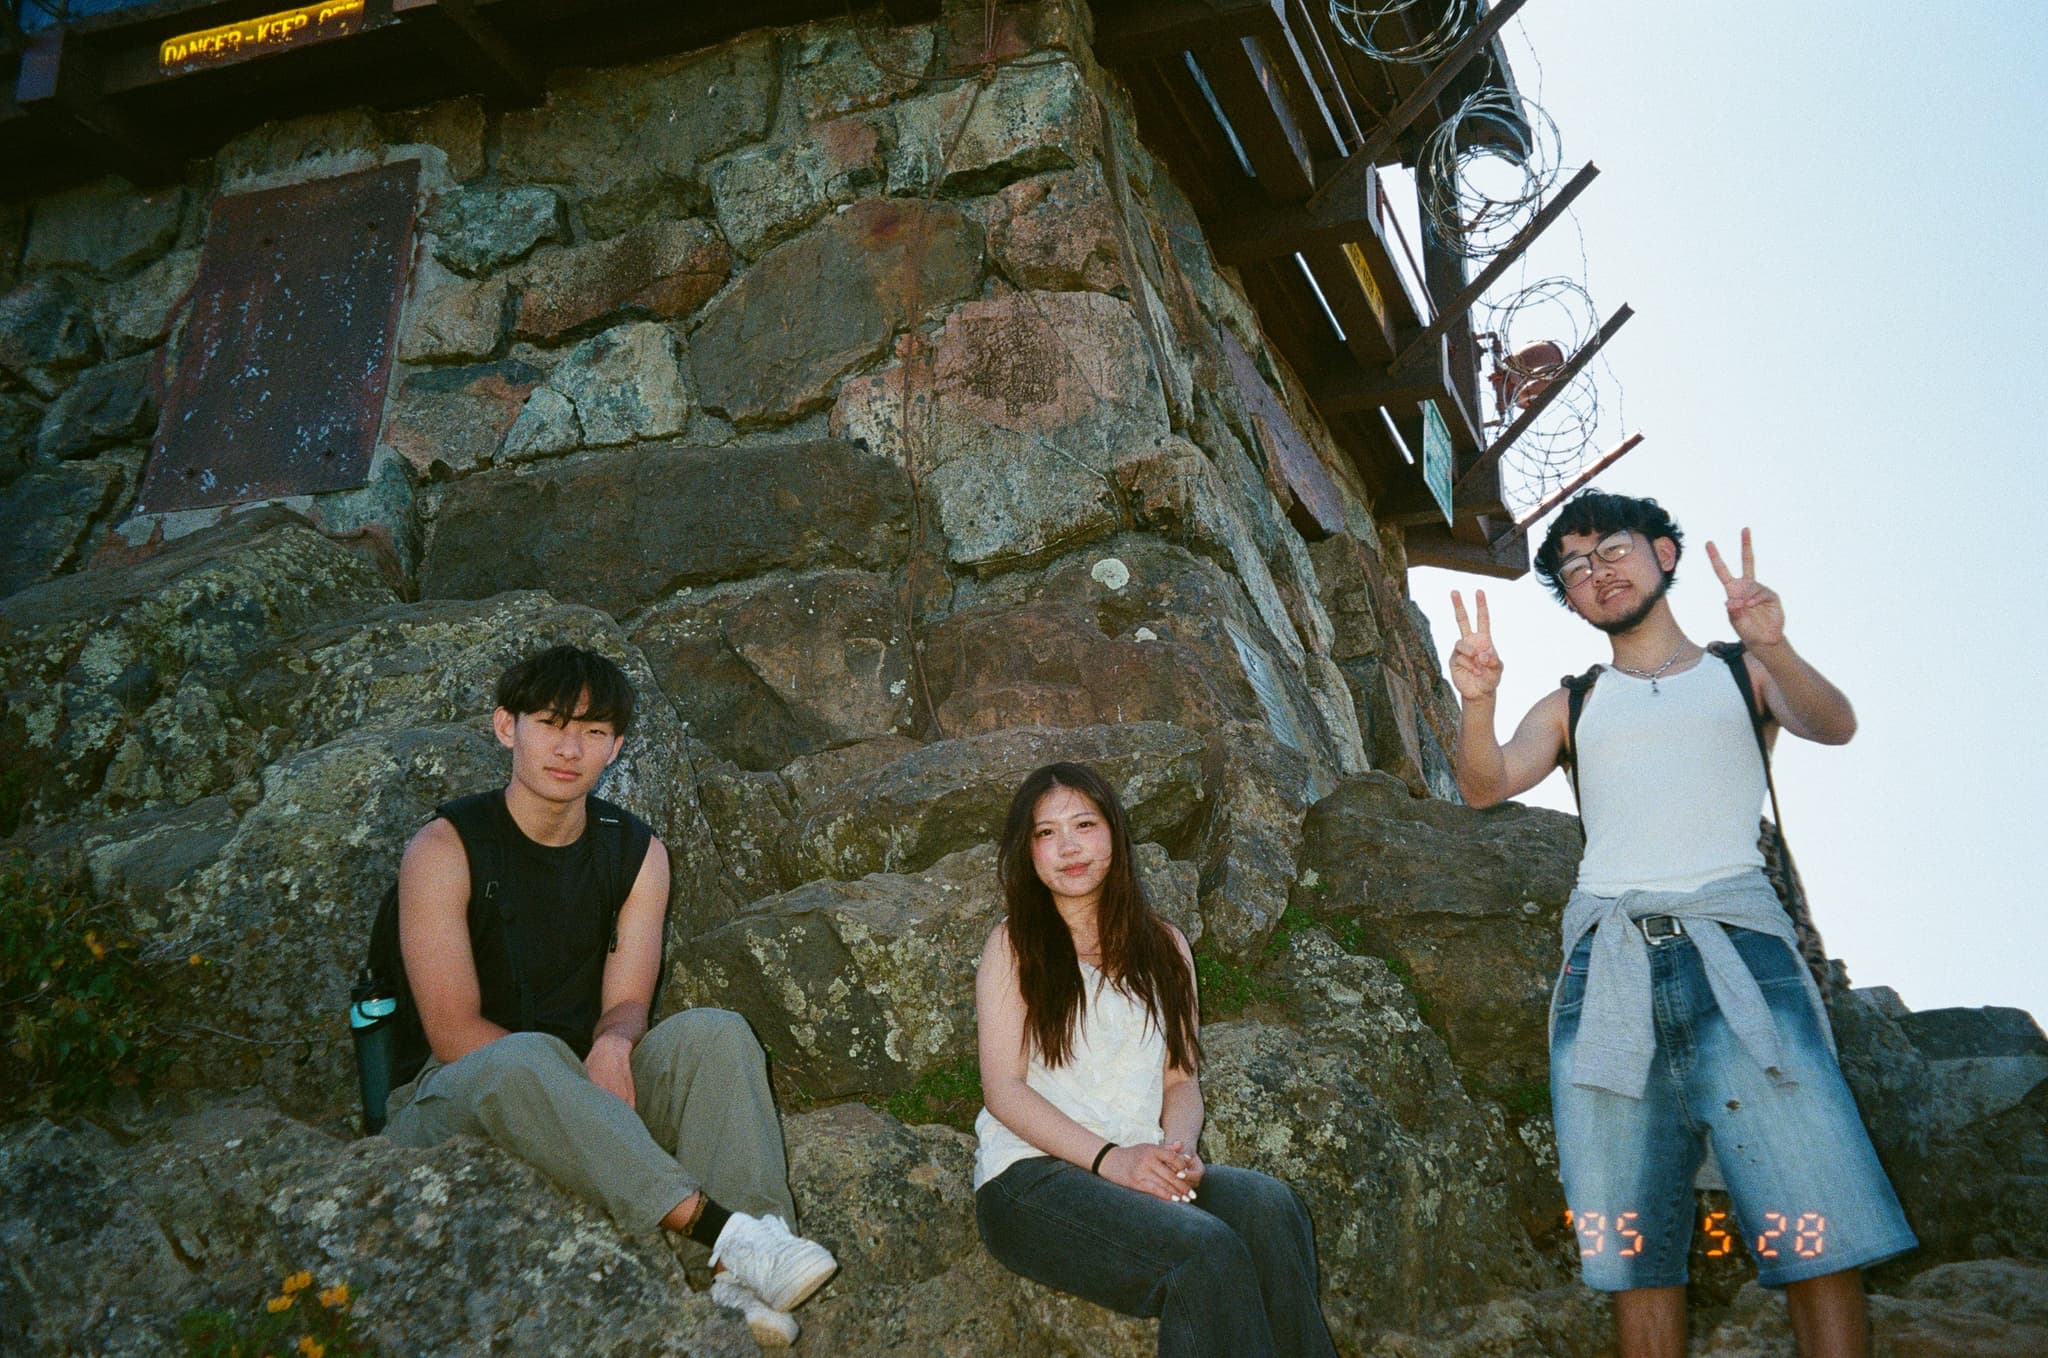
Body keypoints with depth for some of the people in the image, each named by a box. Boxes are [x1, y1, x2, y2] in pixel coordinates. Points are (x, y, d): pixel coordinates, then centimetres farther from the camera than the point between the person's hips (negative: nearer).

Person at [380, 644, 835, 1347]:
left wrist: (612, 1046, -27)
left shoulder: (636, 852, 4)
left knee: (716, 1032, -22)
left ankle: (740, 1277, -39)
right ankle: (728, 1231, -45)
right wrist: (572, 1072, -25)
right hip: (454, 1099, -4)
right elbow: (453, 1031, -15)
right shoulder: (445, 849, -10)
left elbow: (626, 1003, -2)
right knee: (524, 1059, -38)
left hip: (579, 1101, 4)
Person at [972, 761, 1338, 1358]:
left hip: (1145, 1168, 4)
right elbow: (1003, 1089, -3)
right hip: (1032, 1174, -4)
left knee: (1268, 1205, -29)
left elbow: (1181, 1079, 14)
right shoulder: (1014, 945, 6)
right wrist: (1108, 1158, -17)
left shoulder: (1164, 947, 18)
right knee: (1207, 1250, -32)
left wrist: (1179, 1149, -10)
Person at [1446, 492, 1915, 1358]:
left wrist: (1772, 647, -23)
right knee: (1632, 1246, -1)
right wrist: (1476, 702, -16)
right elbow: (1486, 787, 5)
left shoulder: (1743, 676, 18)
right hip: (1607, 962, 2)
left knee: (1818, 1236, -12)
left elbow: (1833, 726, -2)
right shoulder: (1571, 708, 21)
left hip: (1734, 943, -1)